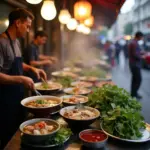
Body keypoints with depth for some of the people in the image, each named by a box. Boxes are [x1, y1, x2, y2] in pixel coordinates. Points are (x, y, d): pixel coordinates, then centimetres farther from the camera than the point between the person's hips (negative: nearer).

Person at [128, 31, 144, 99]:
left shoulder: (132, 42, 13)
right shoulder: (134, 43, -20)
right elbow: (135, 55, -23)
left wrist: (141, 52, 13)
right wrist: (142, 56, -8)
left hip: (133, 63, 11)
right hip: (135, 64, -11)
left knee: (135, 79, 15)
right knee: (138, 79, -6)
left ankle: (133, 93, 21)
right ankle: (134, 94, 0)